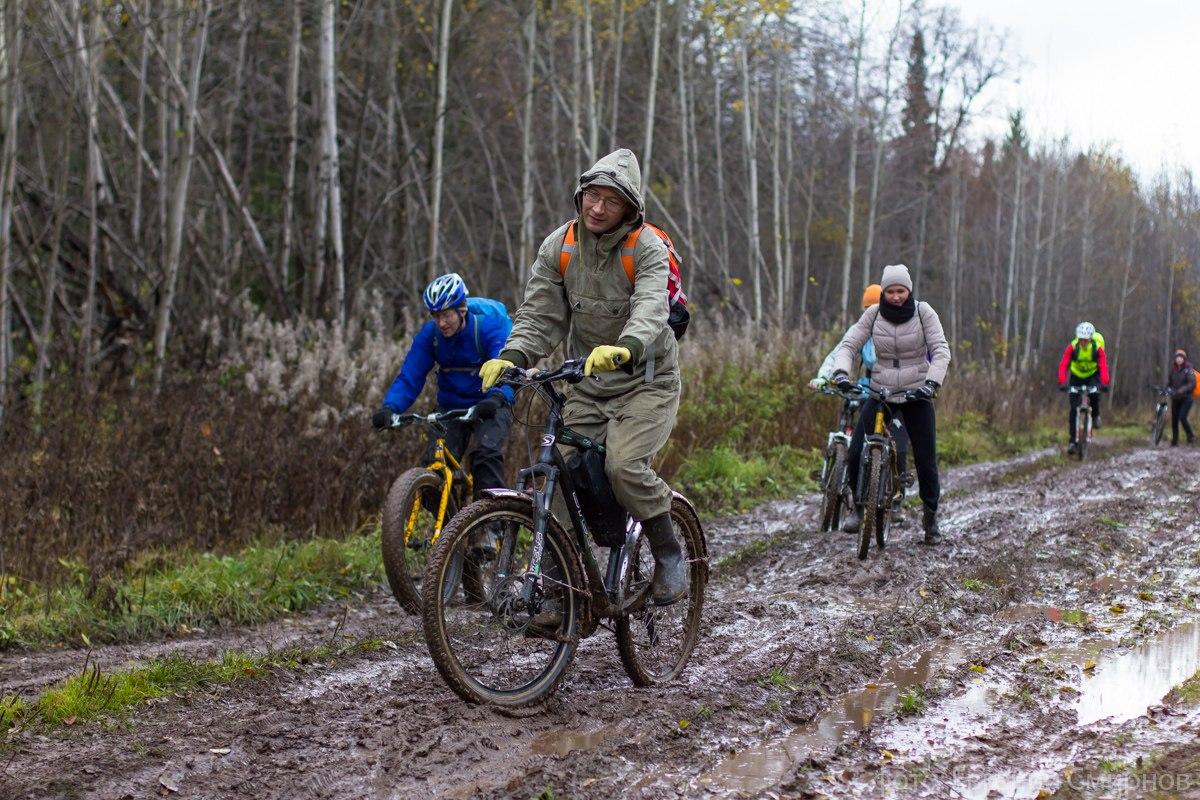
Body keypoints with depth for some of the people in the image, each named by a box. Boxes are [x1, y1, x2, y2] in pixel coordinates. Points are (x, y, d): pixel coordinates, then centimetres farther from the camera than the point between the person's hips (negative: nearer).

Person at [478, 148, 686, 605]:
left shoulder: (647, 249, -15)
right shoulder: (559, 247, -1)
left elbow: (650, 309, -32)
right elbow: (539, 314, -5)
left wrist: (624, 349, -54)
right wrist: (512, 357, -25)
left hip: (646, 381, -4)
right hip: (588, 384, 5)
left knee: (623, 464, -26)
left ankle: (669, 556, -5)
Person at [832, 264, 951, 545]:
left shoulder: (923, 312, -8)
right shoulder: (873, 314, -4)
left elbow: (940, 350, -13)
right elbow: (848, 344, -6)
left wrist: (932, 382, -29)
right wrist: (841, 372, -26)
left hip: (917, 395, -1)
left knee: (926, 459, -2)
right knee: (856, 453, -8)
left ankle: (930, 518, 17)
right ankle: (859, 508, 15)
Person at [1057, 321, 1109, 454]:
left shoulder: (1098, 348, -24)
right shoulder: (1072, 347, -24)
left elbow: (1103, 366, -35)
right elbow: (1063, 365, -32)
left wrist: (1104, 383, -52)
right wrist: (1062, 382, -48)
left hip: (1093, 375, -1)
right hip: (1076, 376, 1)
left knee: (1094, 393, -34)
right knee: (1074, 408, -8)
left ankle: (1095, 416, -3)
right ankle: (1072, 441, -3)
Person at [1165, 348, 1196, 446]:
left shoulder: (1188, 369, -10)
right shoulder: (1172, 370, 5)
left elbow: (1192, 384, -19)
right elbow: (1168, 382, 9)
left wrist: (1182, 390, -32)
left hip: (1186, 398, -5)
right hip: (1175, 398, 5)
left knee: (1182, 418, -17)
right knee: (1174, 420, 3)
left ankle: (1191, 436, 1)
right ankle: (1174, 441, 13)